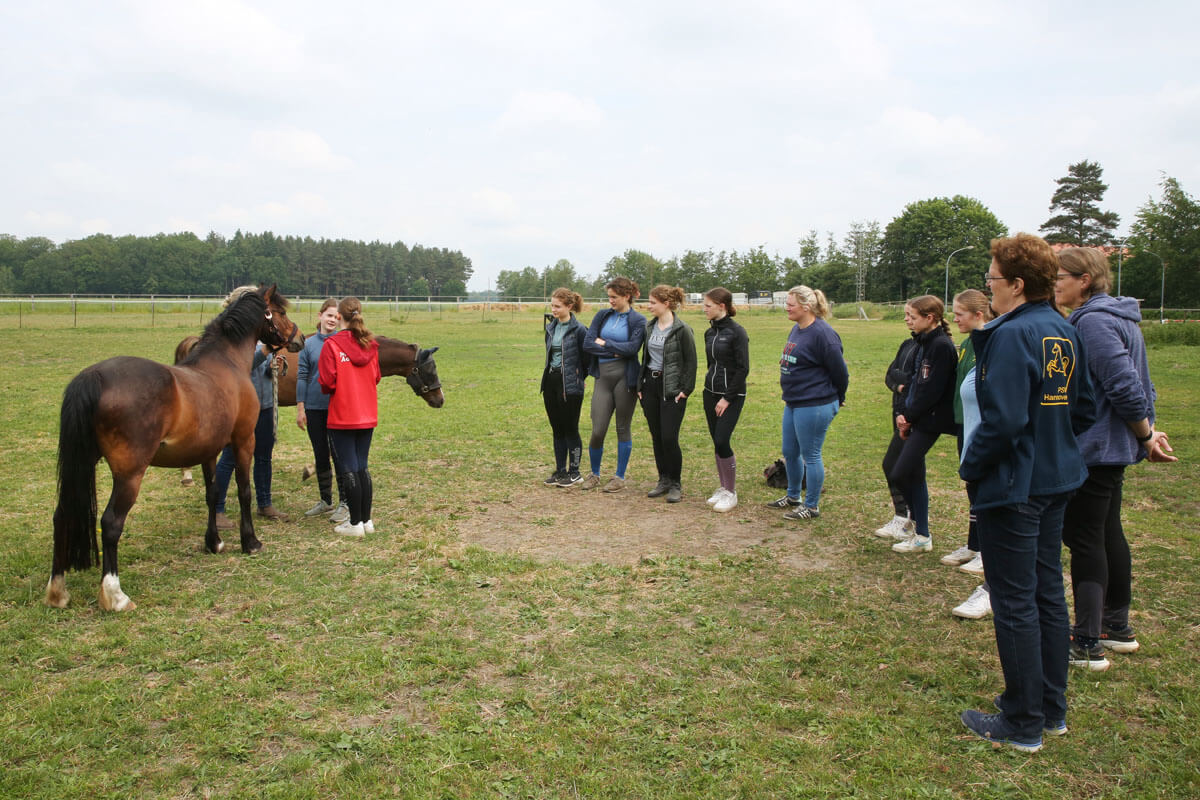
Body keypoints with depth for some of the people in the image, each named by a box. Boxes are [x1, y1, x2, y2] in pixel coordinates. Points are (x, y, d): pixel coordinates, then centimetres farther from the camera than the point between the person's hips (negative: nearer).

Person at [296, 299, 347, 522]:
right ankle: (325, 501, 26)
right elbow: (302, 377, 3)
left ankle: (344, 503, 9)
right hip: (314, 409, 3)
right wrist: (300, 408, -1)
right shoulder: (308, 344, 2)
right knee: (320, 456, 12)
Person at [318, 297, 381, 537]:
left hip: (342, 417, -5)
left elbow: (327, 382, -15)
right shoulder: (370, 344, 3)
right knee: (362, 466, 14)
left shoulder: (332, 344, -12)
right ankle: (366, 520, 19)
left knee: (349, 469, 2)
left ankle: (355, 523, 7)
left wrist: (328, 389, 7)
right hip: (368, 416, 5)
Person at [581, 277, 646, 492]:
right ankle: (594, 473, 21)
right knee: (597, 431, 1)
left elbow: (632, 348, -15)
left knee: (623, 429, 6)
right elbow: (587, 343, 0)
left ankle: (620, 477, 19)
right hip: (603, 377, 3)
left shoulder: (638, 321, -1)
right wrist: (615, 352, -9)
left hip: (625, 377, -3)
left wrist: (604, 343, -7)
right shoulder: (602, 316, 10)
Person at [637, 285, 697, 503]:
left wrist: (686, 389, -12)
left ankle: (676, 485, 7)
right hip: (650, 385, 6)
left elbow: (691, 362, -8)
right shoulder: (649, 327, 9)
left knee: (669, 438, -8)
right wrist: (641, 384, 11)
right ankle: (664, 480, 21)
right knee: (656, 437, 9)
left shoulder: (681, 329, -11)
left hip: (672, 389, -6)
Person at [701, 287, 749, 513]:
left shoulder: (737, 332, -12)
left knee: (722, 442, -10)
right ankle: (723, 488, 20)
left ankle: (731, 493, 4)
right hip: (711, 393, 7)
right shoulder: (709, 333, 9)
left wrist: (727, 398, -15)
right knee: (716, 443, 9)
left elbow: (743, 369, -15)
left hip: (731, 395, -7)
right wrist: (711, 388, 13)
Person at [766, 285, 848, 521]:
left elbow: (839, 371, -14)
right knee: (789, 453, 20)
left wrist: (837, 399, 0)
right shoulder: (796, 330, 9)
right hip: (793, 404, 10)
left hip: (814, 407, -9)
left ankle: (811, 506, 17)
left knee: (810, 456, 2)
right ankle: (793, 496, 38)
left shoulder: (822, 333, -20)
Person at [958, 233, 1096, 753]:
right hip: (1056, 482, 9)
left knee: (1015, 604, 1)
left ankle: (1023, 724, 13)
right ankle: (1052, 709, 30)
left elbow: (1003, 420, -25)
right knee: (1048, 593, 17)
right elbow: (1085, 411, 14)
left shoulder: (1012, 336, -20)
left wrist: (970, 466, -11)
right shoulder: (1066, 334, 8)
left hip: (1012, 487, -9)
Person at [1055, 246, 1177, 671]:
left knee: (1084, 540, -4)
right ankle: (1117, 626, 31)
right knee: (1109, 534, 18)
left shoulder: (1093, 322, -19)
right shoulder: (1119, 318, 13)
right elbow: (1137, 385, 15)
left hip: (1093, 450, -10)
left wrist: (1145, 436, -11)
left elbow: (1124, 386, -23)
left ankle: (1087, 644, 3)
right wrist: (1146, 433, 12)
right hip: (1114, 448, 10)